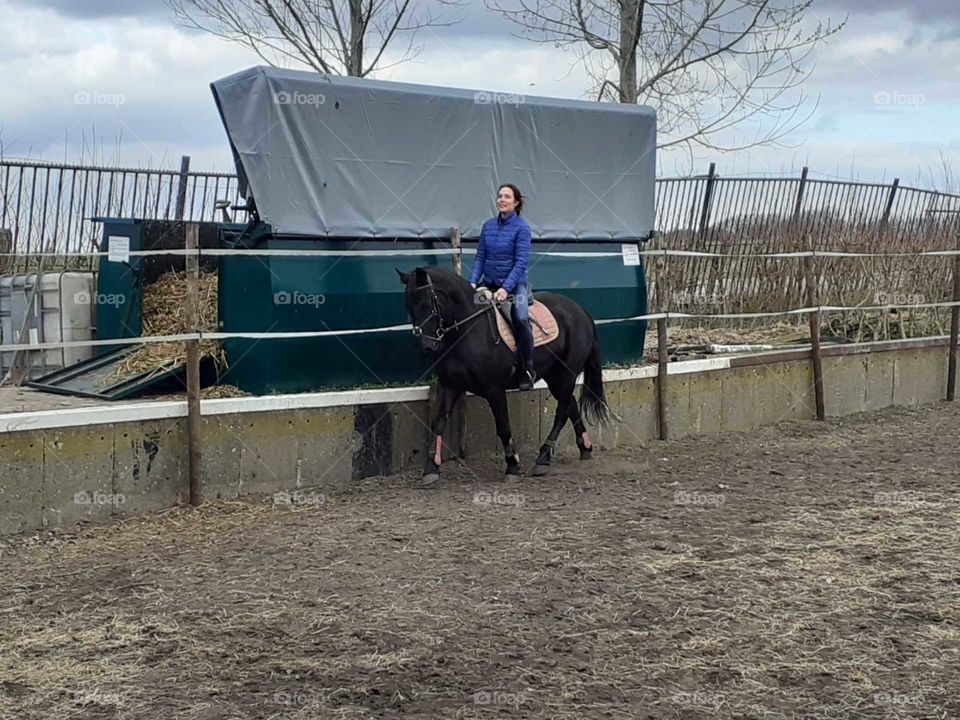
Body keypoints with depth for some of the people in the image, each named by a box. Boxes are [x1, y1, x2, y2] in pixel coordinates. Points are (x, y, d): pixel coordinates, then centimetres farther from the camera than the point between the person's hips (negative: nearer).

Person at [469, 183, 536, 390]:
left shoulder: (521, 227, -8)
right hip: (489, 283, 5)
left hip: (515, 283, -5)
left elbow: (521, 262, -14)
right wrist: (473, 282, -5)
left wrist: (506, 289, -23)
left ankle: (528, 370, -17)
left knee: (521, 318, -30)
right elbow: (480, 257, 10)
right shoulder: (488, 225, 7)